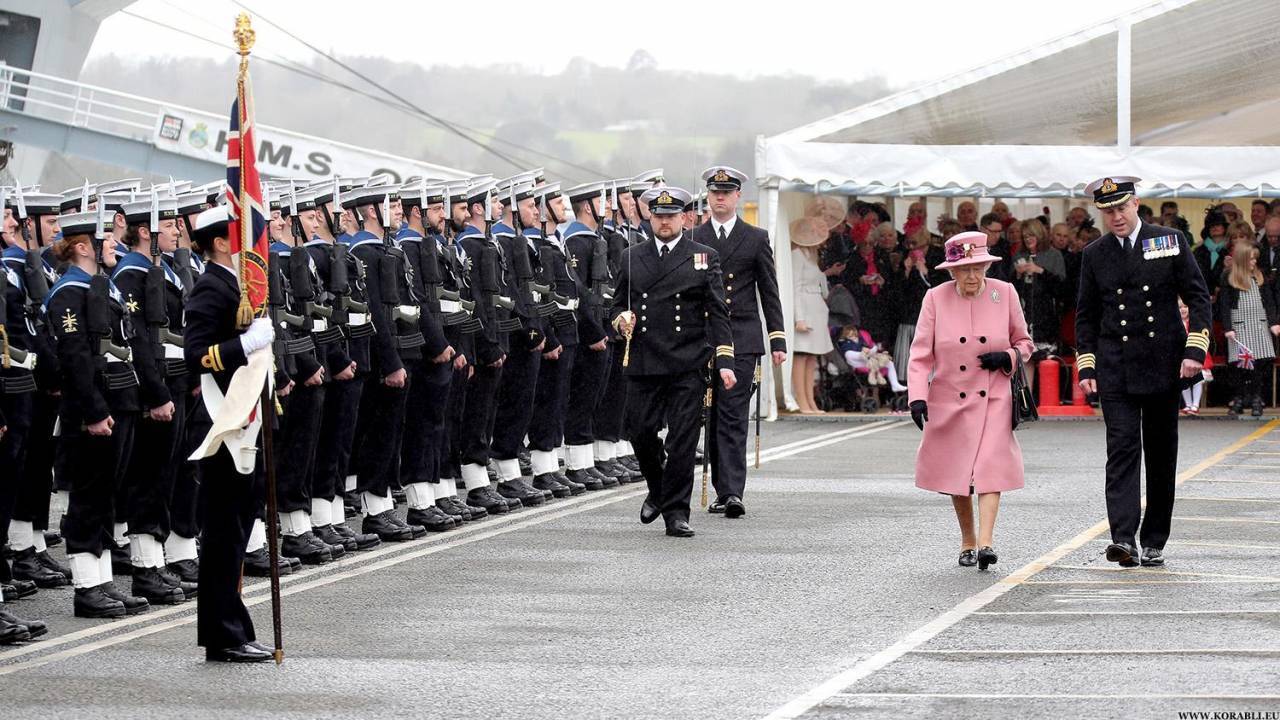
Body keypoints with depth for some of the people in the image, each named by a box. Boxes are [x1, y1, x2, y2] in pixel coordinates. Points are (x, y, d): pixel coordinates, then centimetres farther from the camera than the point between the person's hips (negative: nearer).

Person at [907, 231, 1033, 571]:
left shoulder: (1004, 294, -1)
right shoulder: (936, 298, -4)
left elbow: (1024, 342, 11)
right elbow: (921, 353, -4)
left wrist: (1007, 357, -11)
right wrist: (918, 397, -16)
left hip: (993, 399, -1)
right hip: (949, 400, 1)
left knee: (990, 466, -16)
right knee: (956, 470, 8)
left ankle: (986, 543, -23)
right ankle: (967, 542, 25)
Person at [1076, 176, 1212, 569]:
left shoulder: (1170, 242, 2)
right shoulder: (1094, 255, 6)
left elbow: (1198, 297, 3)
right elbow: (1086, 315, 12)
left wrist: (1195, 349, -8)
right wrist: (1086, 366, 4)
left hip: (1163, 364, 0)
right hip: (1116, 368, 0)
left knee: (1161, 455, 6)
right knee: (1122, 447, -13)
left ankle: (1154, 542, 15)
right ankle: (1124, 539, -22)